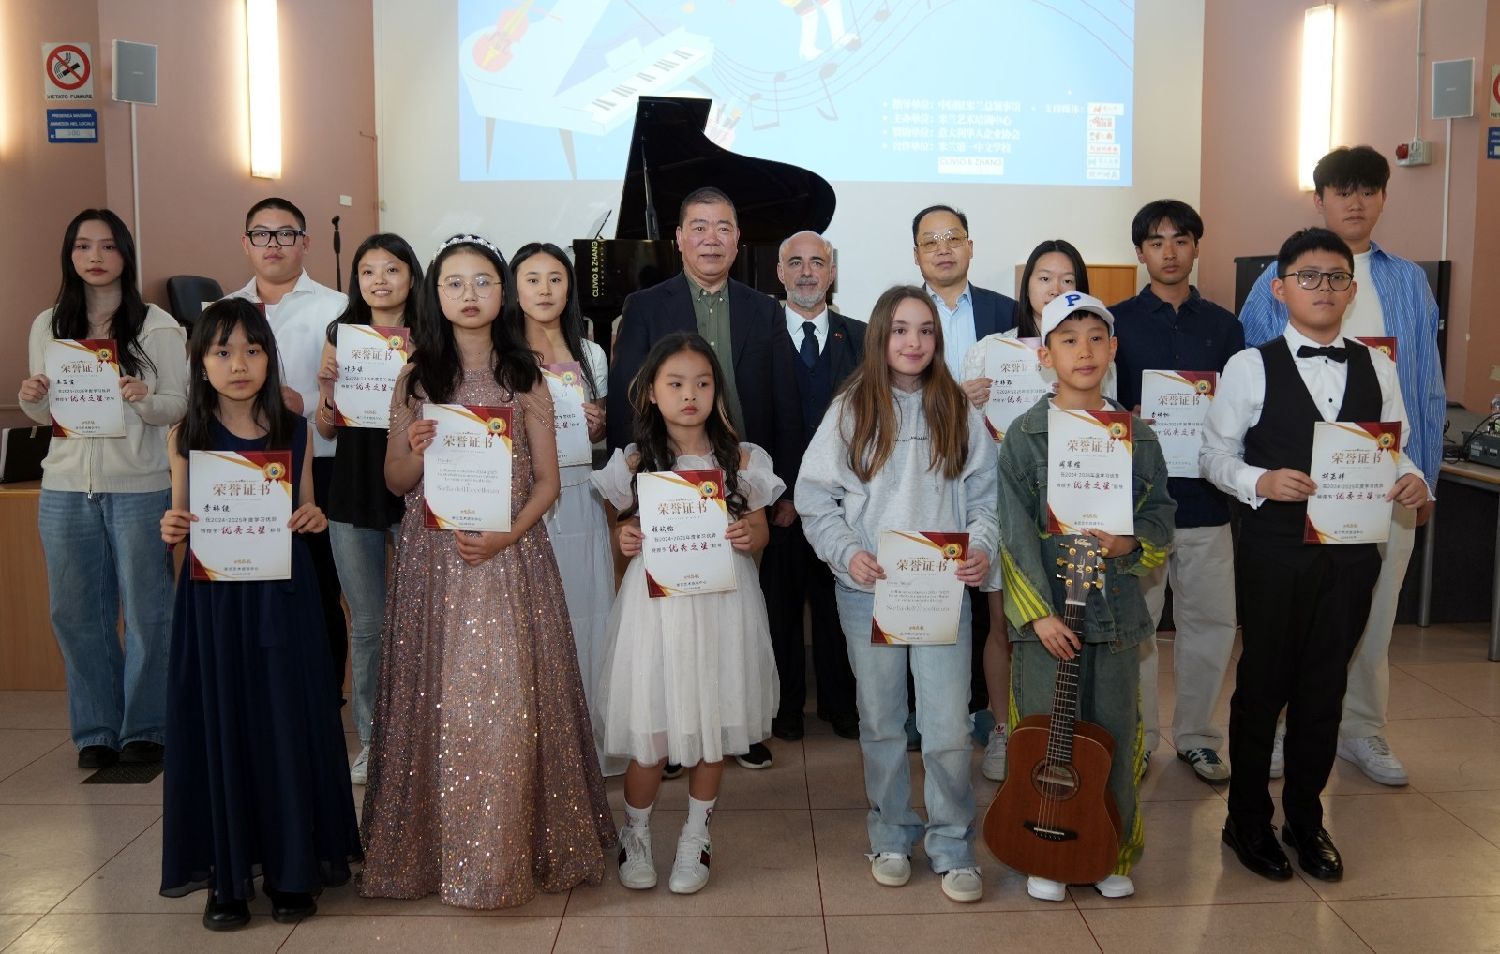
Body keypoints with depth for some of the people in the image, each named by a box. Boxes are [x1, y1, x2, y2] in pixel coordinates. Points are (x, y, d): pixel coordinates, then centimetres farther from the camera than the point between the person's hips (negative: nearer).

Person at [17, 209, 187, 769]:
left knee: (146, 611, 3)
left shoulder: (157, 327, -1)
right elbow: (46, 413, 15)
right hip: (66, 488, 4)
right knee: (75, 612, 8)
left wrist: (144, 399, -22)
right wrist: (31, 400, -6)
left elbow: (181, 407, -3)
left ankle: (144, 728, 18)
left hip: (140, 487, -3)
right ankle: (96, 731, 22)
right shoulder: (48, 326, 9)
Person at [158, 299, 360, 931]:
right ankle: (226, 874, 18)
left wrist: (314, 520, -12)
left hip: (282, 598, 0)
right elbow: (180, 521, 7)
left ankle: (292, 868, 19)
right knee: (219, 727, 4)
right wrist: (171, 532, -14)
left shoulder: (294, 431, 1)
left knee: (287, 725, 4)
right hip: (212, 600, 0)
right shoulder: (186, 436, 0)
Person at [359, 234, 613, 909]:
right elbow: (395, 482, 9)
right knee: (438, 701, 3)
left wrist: (508, 535, -13)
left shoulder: (525, 378, 4)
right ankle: (435, 846, 18)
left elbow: (547, 480, 3)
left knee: (508, 698, -1)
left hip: (509, 553, -1)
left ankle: (513, 848, 14)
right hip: (433, 557, 1)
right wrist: (415, 451, -13)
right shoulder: (415, 379, 6)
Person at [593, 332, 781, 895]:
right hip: (656, 604, -1)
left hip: (721, 605, 1)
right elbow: (627, 528, 11)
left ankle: (696, 838, 29)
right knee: (648, 730, 1)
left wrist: (749, 537, -14)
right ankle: (636, 835, 26)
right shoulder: (635, 463, 2)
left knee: (711, 726, 9)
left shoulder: (741, 459, 3)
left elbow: (760, 532, 8)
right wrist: (624, 543, -12)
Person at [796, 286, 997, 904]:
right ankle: (891, 836, 29)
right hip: (868, 591, 0)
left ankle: (952, 847, 16)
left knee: (948, 729, -2)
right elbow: (814, 498, 0)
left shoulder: (958, 411, 5)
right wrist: (847, 552, -14)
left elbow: (985, 497, 6)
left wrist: (982, 547, -12)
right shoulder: (850, 410, 1)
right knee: (881, 723, 12)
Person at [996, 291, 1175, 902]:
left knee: (1116, 734, 10)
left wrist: (1131, 546, -15)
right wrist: (1038, 613, -15)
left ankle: (1114, 854, 28)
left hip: (1116, 612, 2)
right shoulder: (1025, 435, -4)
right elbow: (1016, 532, -9)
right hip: (1045, 613, -2)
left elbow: (1160, 513, 8)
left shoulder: (1136, 436, 5)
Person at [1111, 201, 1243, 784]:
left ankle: (1196, 736, 21)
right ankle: (1137, 737, 18)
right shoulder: (1116, 322, 4)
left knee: (1212, 619, 5)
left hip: (1205, 498, 2)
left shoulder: (1223, 326, 12)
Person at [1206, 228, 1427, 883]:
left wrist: (1411, 479, -9)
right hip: (1275, 549, -3)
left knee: (1325, 687, 13)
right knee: (1262, 686, 7)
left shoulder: (1376, 369, 7)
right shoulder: (1251, 368, -4)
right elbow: (1215, 454, -3)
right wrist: (1260, 482, -21)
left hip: (1351, 550, 4)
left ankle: (1305, 818, 31)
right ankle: (1248, 821, 25)